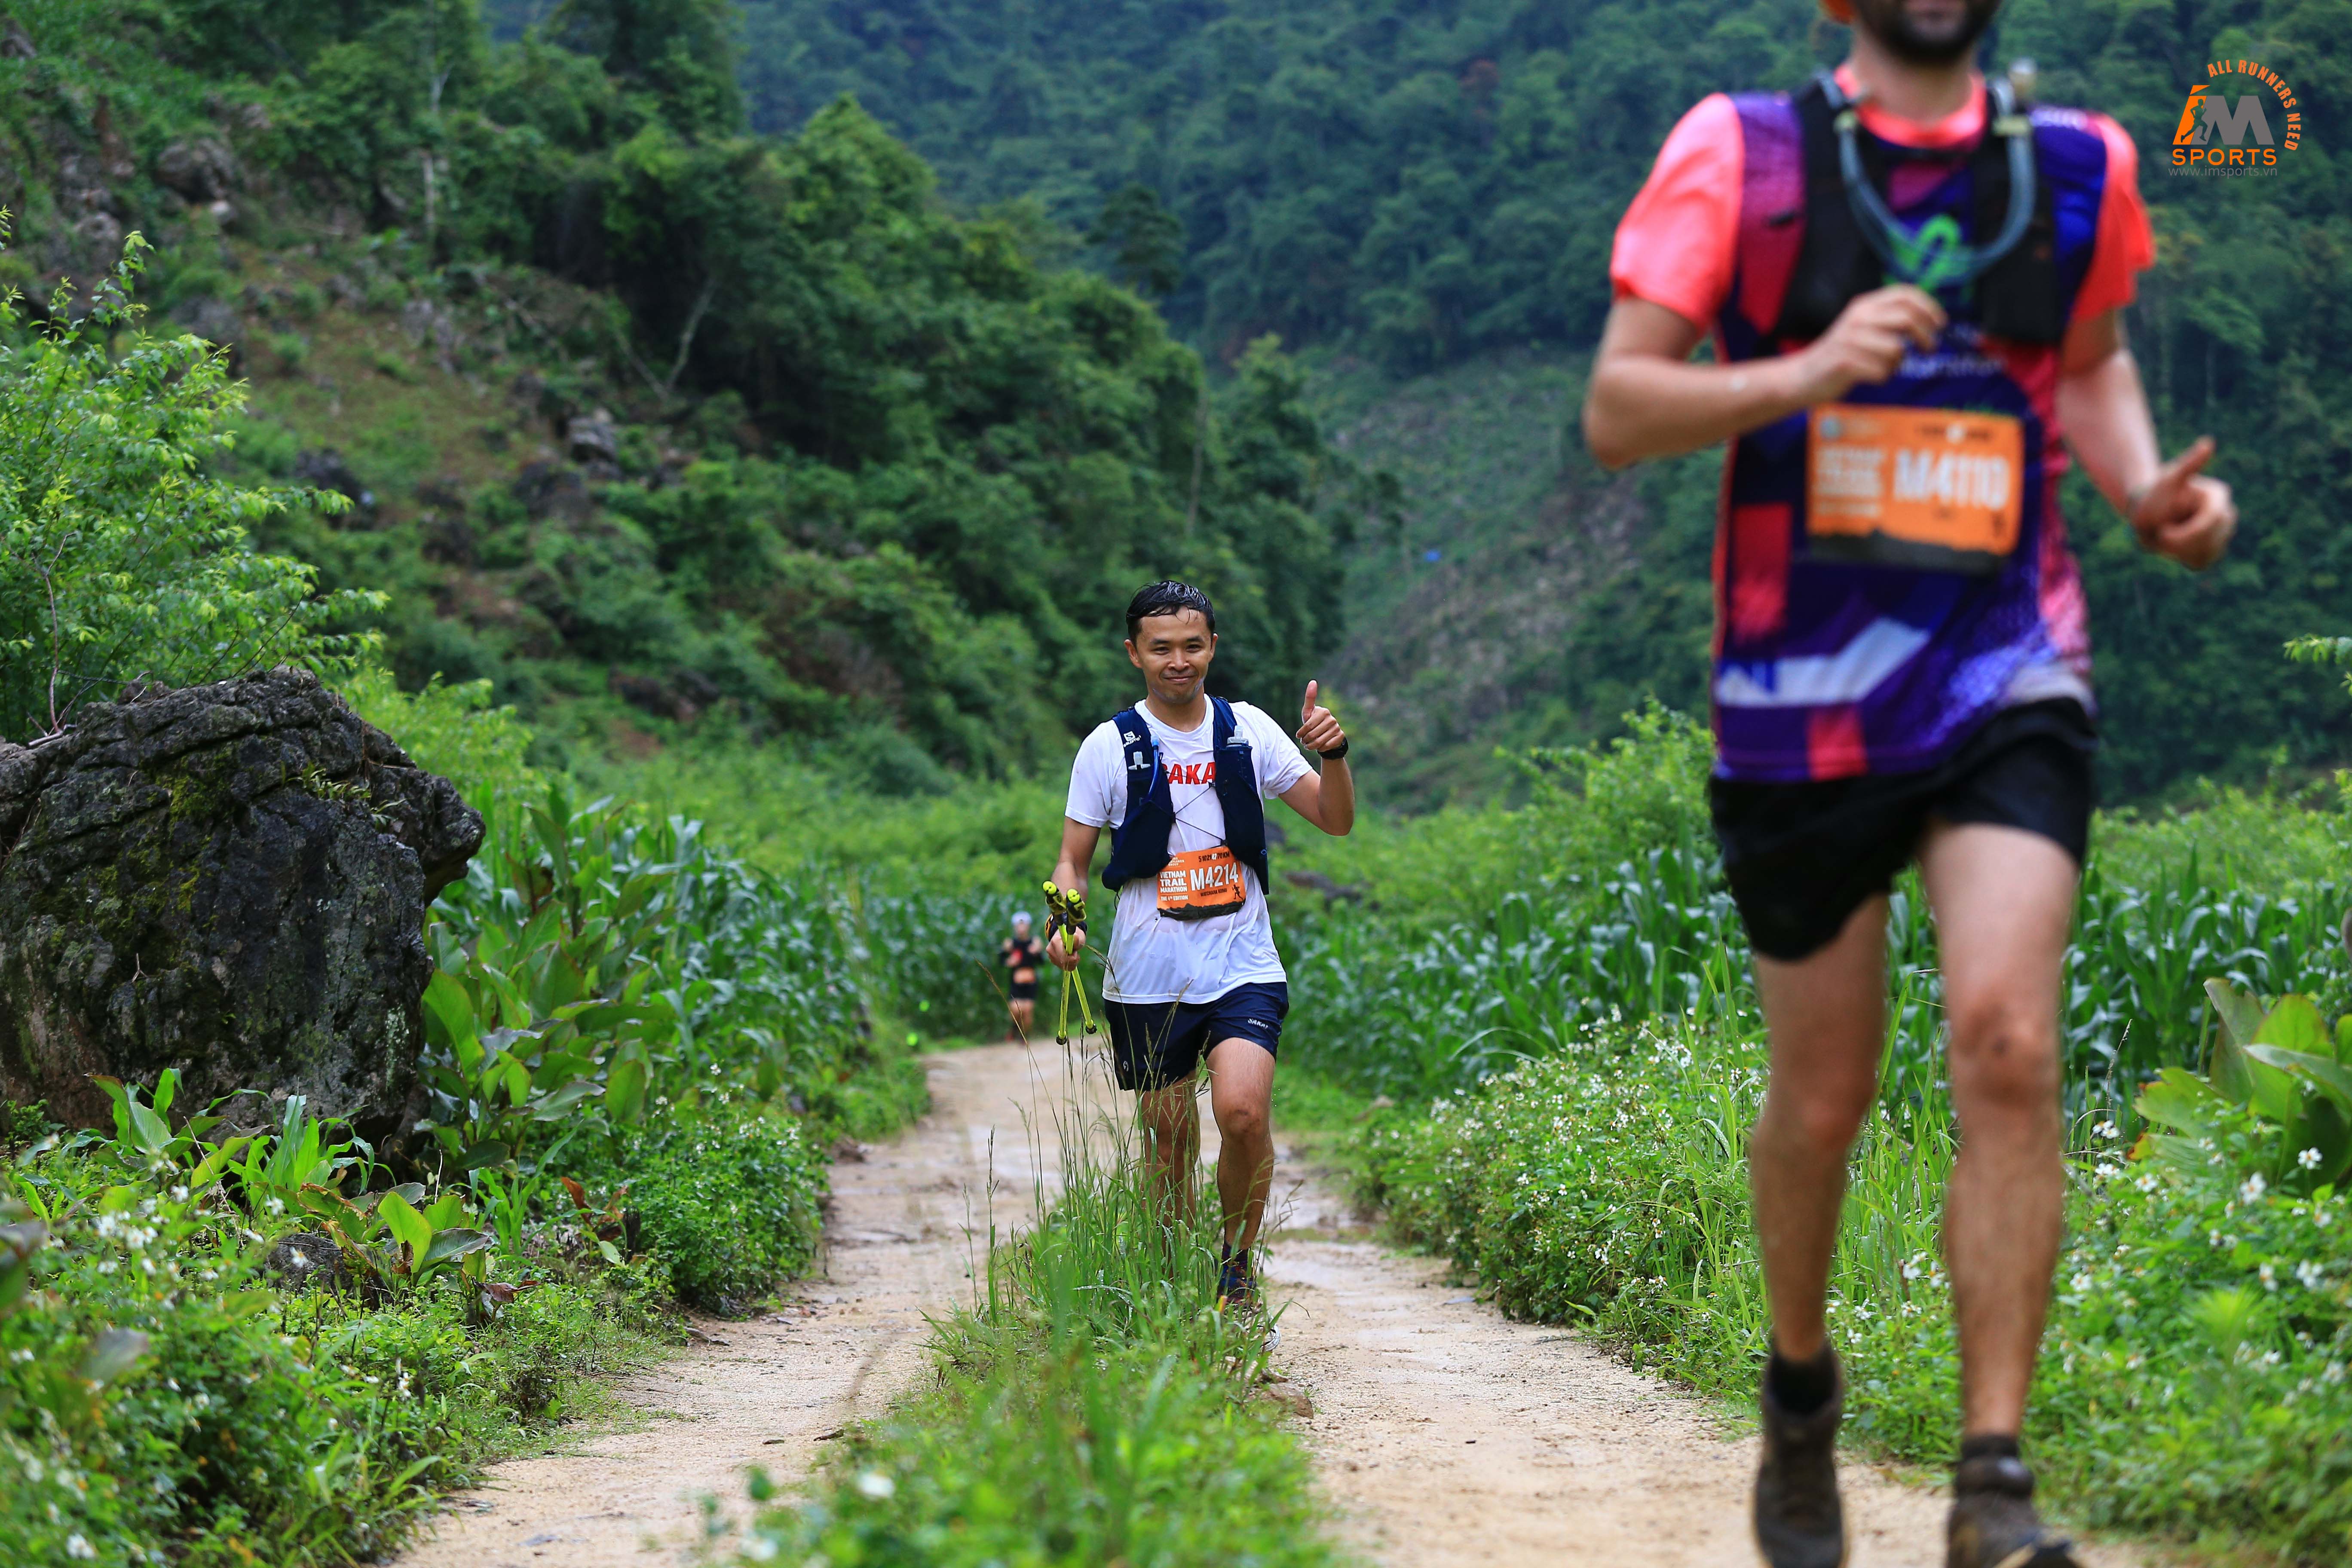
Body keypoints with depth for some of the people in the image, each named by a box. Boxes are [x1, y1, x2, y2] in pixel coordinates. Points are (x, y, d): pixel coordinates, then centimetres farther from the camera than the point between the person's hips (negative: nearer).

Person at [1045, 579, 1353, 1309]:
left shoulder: (1249, 730, 6)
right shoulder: (1110, 746, 2)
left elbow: (1335, 819, 10)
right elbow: (1073, 857, 6)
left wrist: (1333, 754, -10)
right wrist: (1066, 923, -14)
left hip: (1243, 968, 0)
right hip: (1148, 979, 0)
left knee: (1243, 1111, -21)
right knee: (1167, 1140, 5)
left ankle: (1237, 1265, -1)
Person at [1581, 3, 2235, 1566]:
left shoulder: (2078, 167, 7)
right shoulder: (1739, 153, -1)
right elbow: (1617, 410, -5)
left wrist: (2145, 485, 4)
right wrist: (1808, 372, -21)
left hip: (2010, 686, 1)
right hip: (1800, 703, -1)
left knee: (2008, 1045, -17)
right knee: (1824, 1102, 8)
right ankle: (1801, 1387, 37)